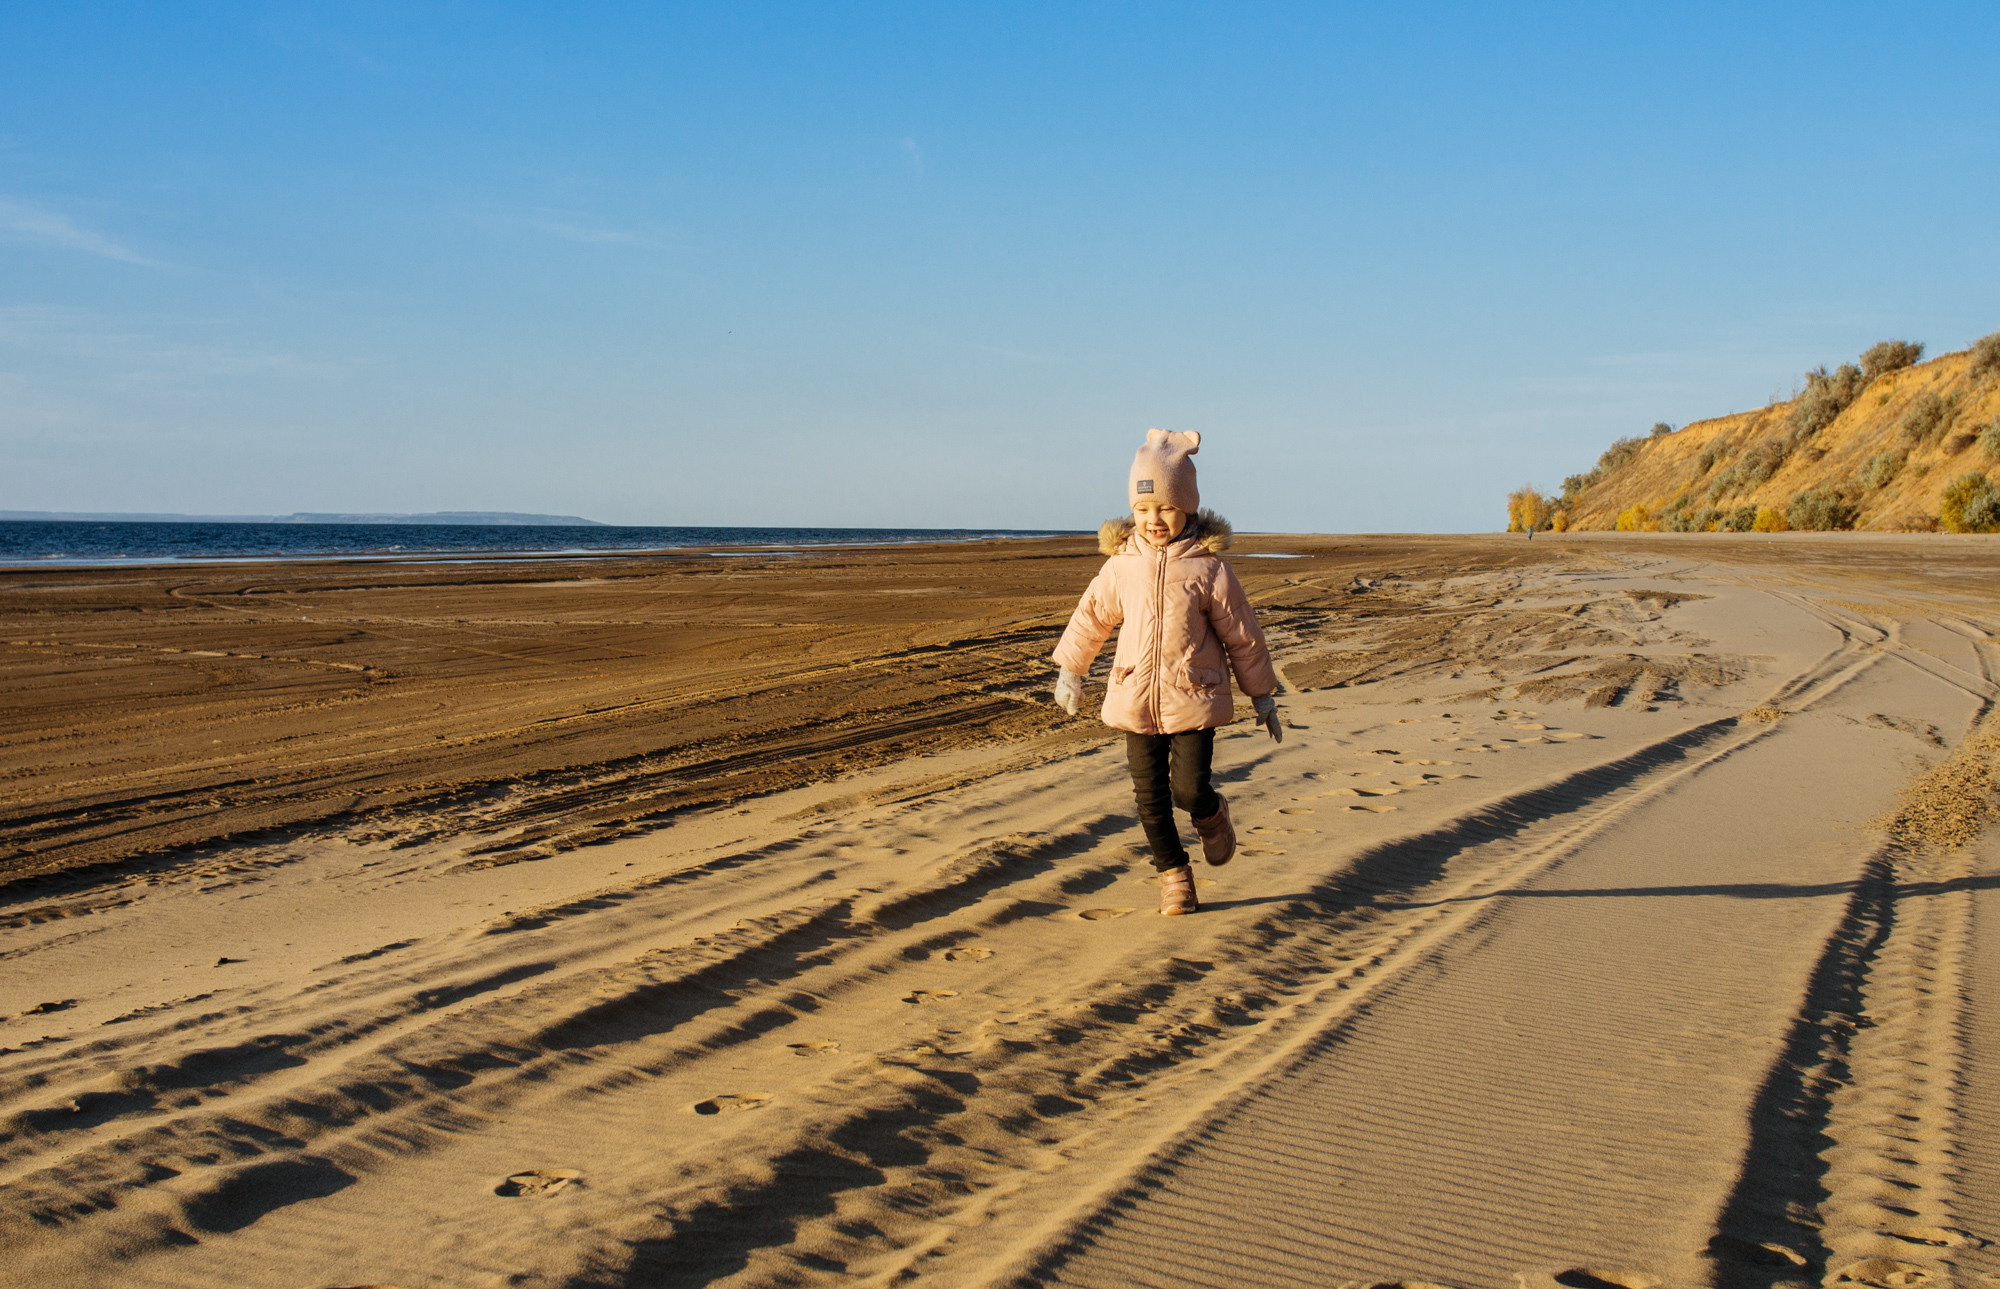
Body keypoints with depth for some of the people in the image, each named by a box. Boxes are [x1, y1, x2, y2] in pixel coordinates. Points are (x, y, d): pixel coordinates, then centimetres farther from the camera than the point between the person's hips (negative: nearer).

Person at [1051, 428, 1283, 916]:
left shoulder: (1208, 568, -7)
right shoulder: (1121, 567, 0)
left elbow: (1242, 634, 1)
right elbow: (1091, 616, 16)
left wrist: (1262, 695, 5)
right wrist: (1070, 669, 21)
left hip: (1194, 699, -3)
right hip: (1137, 701, 3)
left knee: (1188, 789, -11)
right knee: (1150, 797, 3)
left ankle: (1212, 813, 25)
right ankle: (1174, 875, 20)